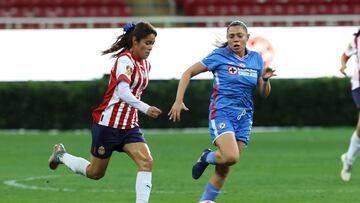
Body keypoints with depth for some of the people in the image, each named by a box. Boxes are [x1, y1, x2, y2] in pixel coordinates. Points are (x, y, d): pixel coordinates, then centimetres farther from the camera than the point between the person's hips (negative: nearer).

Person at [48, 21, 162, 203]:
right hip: (108, 124, -7)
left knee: (146, 162, -17)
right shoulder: (125, 60, -20)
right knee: (95, 173, 11)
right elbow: (123, 92, -36)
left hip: (129, 126, 7)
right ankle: (61, 155, 37)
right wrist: (145, 108, -49)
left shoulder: (145, 64, 7)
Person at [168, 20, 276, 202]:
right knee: (231, 156, -27)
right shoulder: (219, 56, -4)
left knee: (224, 169, 3)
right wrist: (179, 101, -8)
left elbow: (264, 93, 13)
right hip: (221, 113, -4)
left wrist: (265, 79, -9)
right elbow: (188, 73, 1)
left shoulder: (256, 59, 9)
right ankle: (207, 157, 5)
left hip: (244, 117, 4)